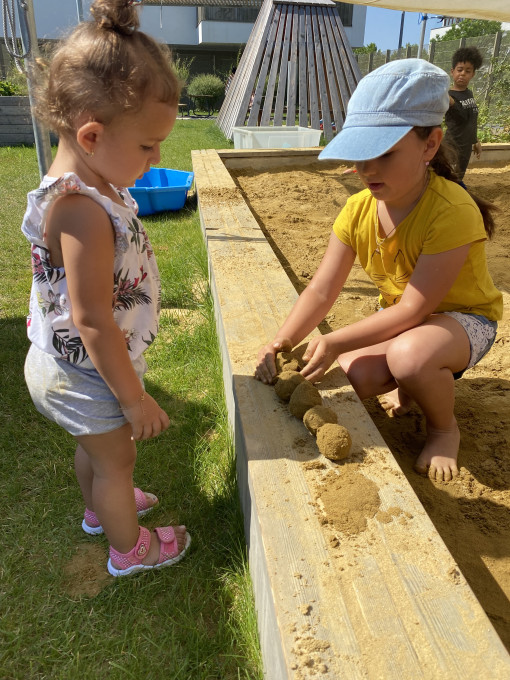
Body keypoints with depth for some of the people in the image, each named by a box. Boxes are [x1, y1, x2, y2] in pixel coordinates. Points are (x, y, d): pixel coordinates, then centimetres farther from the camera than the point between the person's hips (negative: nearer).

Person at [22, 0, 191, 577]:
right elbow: (92, 320, -32)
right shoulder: (83, 211, -33)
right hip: (86, 375, -8)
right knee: (116, 459, 15)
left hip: (75, 367, 9)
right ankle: (130, 549, 41)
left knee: (95, 446, 30)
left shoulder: (88, 183, -2)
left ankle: (100, 508, 58)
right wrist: (134, 399, -22)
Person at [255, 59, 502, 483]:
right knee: (359, 376, -20)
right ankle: (410, 386, 16)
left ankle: (444, 428, -4)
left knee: (408, 355, -37)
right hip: (401, 314, 5)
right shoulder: (359, 210, -13)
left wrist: (335, 343, -35)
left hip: (465, 317, -5)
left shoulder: (452, 212, -32)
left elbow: (413, 310, -32)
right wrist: (282, 343, -31)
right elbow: (321, 291, -16)